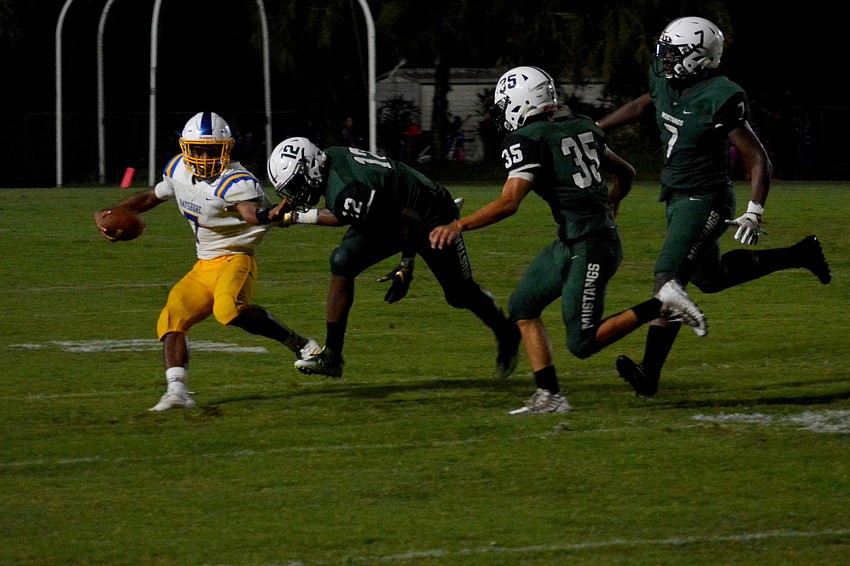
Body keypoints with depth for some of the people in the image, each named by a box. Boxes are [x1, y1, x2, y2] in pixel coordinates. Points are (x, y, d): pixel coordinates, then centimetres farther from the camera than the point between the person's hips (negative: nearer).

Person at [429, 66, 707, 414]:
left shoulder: (526, 140, -11)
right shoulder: (581, 126, 13)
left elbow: (508, 203, -22)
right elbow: (626, 173, 24)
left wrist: (458, 226, -16)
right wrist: (607, 208, 42)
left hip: (588, 248, -9)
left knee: (582, 344, -2)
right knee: (522, 306, 14)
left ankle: (660, 305, -6)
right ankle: (549, 397, 12)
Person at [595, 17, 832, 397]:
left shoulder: (719, 99, -23)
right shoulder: (667, 84, 0)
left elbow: (758, 160, -19)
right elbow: (641, 106, 25)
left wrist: (754, 213, -27)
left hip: (706, 201, -10)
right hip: (678, 198, 10)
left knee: (669, 279, -18)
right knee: (711, 278, 25)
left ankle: (649, 375, -20)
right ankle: (798, 256, 39)